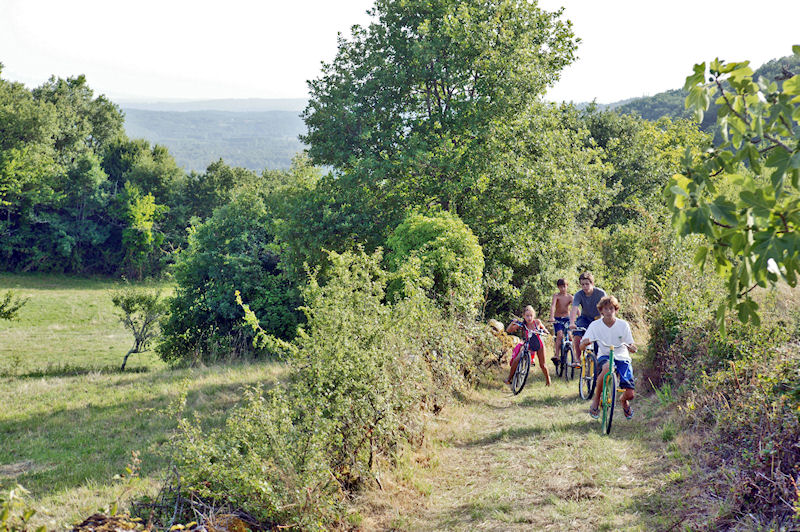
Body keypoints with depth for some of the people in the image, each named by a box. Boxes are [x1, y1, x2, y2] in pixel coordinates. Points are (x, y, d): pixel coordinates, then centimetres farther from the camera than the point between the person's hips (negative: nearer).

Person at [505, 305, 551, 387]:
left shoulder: (537, 322, -18)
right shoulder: (522, 325, -21)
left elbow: (542, 327, 6)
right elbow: (508, 331, -25)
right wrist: (512, 323, -40)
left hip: (539, 345, 0)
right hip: (527, 345, 0)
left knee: (542, 365, 7)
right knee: (516, 360, -19)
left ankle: (548, 379, 35)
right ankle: (509, 378, -2)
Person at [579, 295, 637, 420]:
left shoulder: (623, 324, -8)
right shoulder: (595, 325, -8)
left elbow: (633, 349, -4)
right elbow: (582, 345, -10)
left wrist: (630, 346, -28)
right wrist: (586, 342, -33)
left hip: (622, 358, 1)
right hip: (605, 356, -1)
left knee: (630, 394, -13)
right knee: (607, 367, -40)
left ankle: (624, 401, 28)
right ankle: (596, 398, -18)